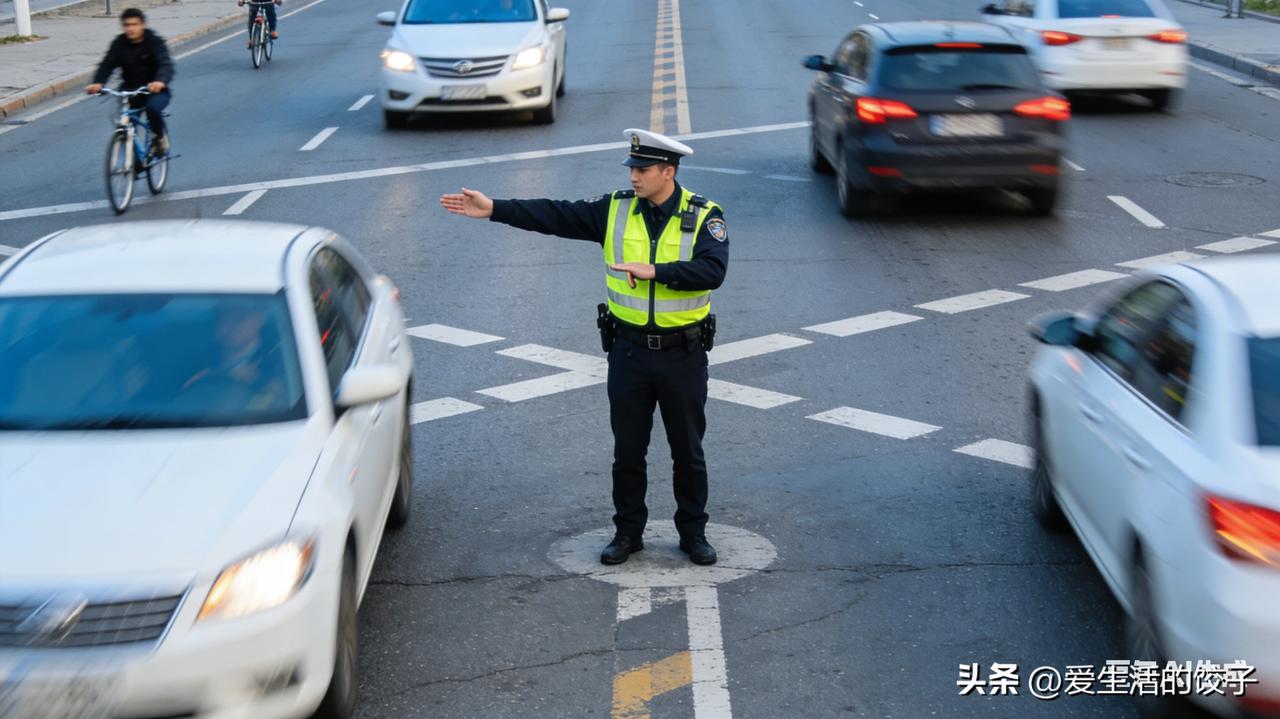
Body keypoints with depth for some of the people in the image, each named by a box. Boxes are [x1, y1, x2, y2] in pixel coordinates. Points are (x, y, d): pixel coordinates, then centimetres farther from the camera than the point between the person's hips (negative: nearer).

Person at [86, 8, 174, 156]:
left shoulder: (155, 42, -11)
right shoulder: (119, 43, -2)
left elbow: (165, 64, -27)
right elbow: (107, 65, -12)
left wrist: (160, 81, -51)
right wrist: (97, 83, -34)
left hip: (154, 90, -3)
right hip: (130, 89, 3)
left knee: (153, 107, -33)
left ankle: (159, 137, -4)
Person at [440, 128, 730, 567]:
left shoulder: (704, 216, -9)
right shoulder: (616, 209, 0)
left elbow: (712, 270, -23)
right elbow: (555, 216, -4)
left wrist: (654, 271, -29)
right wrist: (494, 210, -10)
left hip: (683, 354, -2)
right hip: (629, 352, 3)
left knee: (688, 451, 9)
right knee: (627, 450, 10)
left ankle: (693, 533, 24)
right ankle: (627, 532, 25)